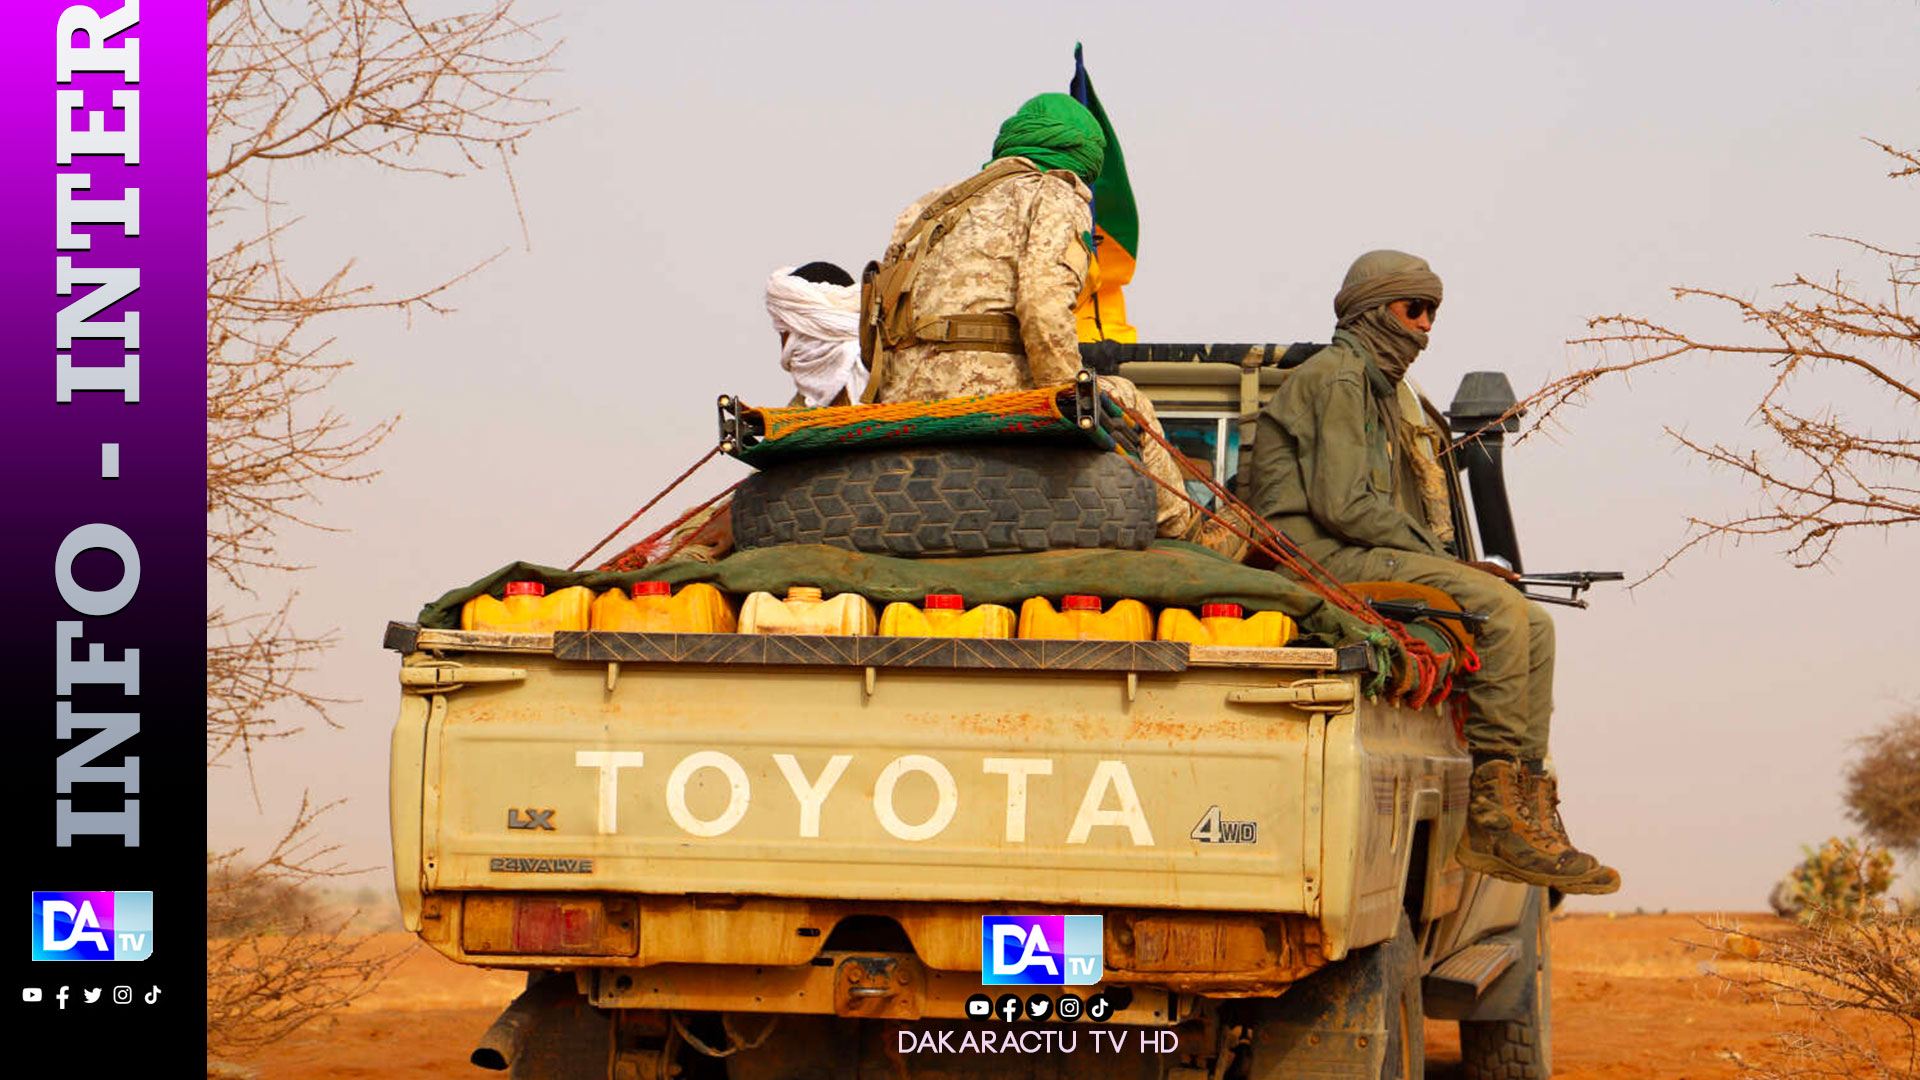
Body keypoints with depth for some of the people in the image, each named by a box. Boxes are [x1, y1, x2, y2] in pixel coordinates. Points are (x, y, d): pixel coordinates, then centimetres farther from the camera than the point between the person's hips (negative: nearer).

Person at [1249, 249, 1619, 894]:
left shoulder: (1378, 390, 28)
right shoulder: (1336, 378, -4)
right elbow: (1341, 505, -16)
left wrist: (1451, 563, 6)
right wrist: (1445, 562, -11)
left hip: (1364, 558, 10)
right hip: (1317, 560, -10)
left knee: (1531, 624, -1)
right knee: (1495, 606, -24)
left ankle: (1523, 811, -9)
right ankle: (1497, 805, -22)